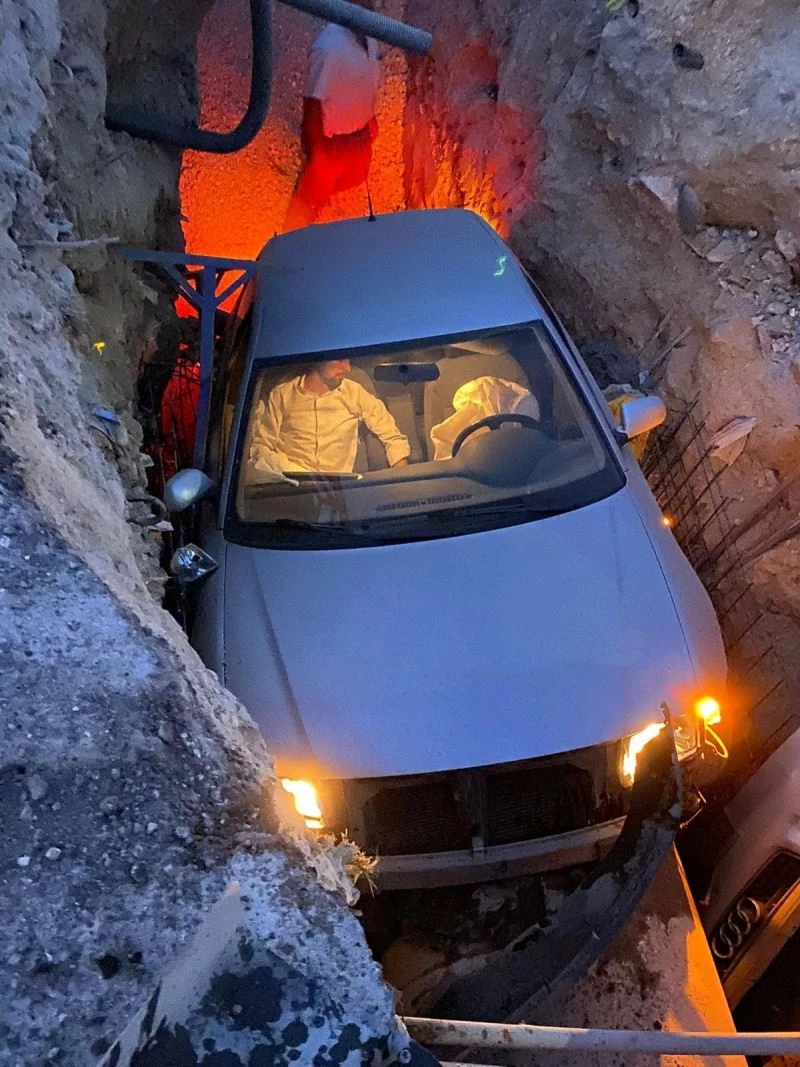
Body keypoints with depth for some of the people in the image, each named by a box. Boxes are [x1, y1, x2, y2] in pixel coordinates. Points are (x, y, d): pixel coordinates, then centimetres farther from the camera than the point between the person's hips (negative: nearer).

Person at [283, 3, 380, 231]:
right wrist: (316, 149, -21)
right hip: (331, 139, -7)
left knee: (354, 177, 30)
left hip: (359, 134, 7)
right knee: (311, 196, 12)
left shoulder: (368, 35, -5)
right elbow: (313, 100, -25)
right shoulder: (328, 47, -30)